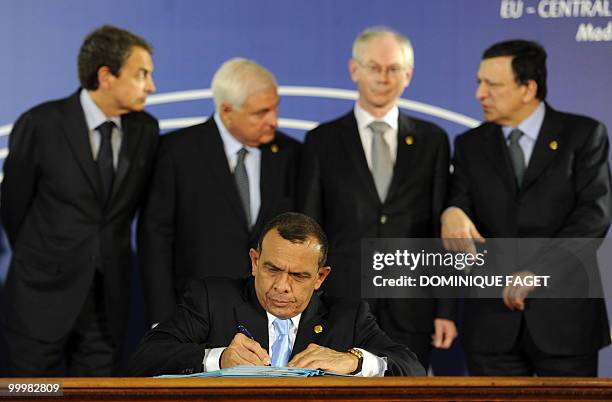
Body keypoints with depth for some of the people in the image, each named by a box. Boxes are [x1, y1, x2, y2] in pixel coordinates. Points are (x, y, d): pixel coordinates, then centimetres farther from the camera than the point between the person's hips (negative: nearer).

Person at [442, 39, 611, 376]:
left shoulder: (584, 134, 1)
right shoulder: (471, 145, 12)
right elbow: (461, 206, 3)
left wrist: (537, 269, -18)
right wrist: (452, 215, -23)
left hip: (565, 313, -2)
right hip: (492, 319, 2)